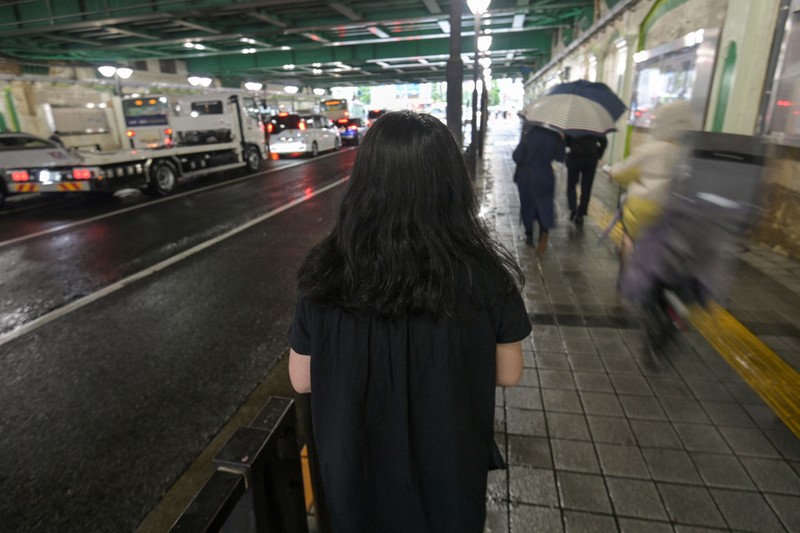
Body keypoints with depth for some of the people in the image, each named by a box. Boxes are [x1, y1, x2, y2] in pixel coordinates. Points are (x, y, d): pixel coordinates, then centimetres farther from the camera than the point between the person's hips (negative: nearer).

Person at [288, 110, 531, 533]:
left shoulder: (325, 272, -23)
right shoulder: (484, 272, -23)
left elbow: (302, 380, -9)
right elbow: (508, 374, -9)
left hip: (359, 465, 0)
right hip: (452, 461, 1)